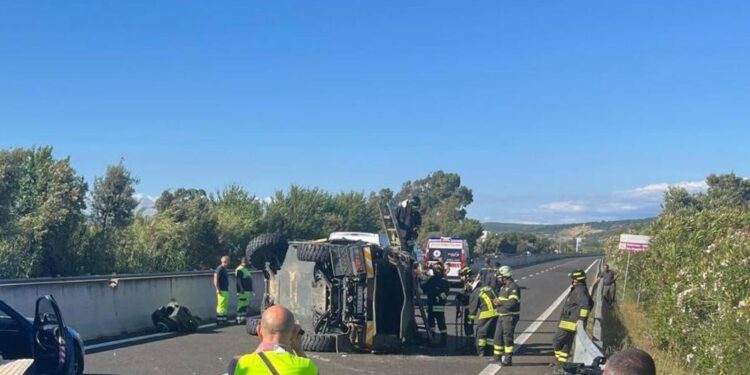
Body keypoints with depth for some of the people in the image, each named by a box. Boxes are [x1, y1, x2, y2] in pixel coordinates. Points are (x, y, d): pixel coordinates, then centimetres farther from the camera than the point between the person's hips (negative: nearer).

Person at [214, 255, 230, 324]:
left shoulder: (224, 269, 17)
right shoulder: (220, 268, -13)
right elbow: (215, 278, -19)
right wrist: (217, 289, -23)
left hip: (225, 290, 10)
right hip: (221, 290, -10)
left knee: (225, 305, 12)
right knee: (221, 305, -9)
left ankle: (223, 319, 17)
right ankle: (219, 319, -6)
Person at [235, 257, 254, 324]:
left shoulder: (246, 270, 20)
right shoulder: (239, 270, -10)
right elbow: (238, 280, -17)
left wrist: (251, 289, 23)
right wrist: (241, 289, -24)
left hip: (248, 290, 10)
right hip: (242, 291, -10)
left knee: (245, 305, 13)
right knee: (241, 305, -9)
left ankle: (244, 318, 19)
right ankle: (240, 319, -7)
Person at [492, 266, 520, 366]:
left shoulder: (513, 287, -17)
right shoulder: (503, 286, 14)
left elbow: (512, 303, -26)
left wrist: (500, 303, -16)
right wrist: (497, 301, 2)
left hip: (510, 316, -10)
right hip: (501, 315, 10)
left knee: (507, 337, -5)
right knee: (498, 336, 14)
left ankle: (508, 359, 2)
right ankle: (498, 357, 25)